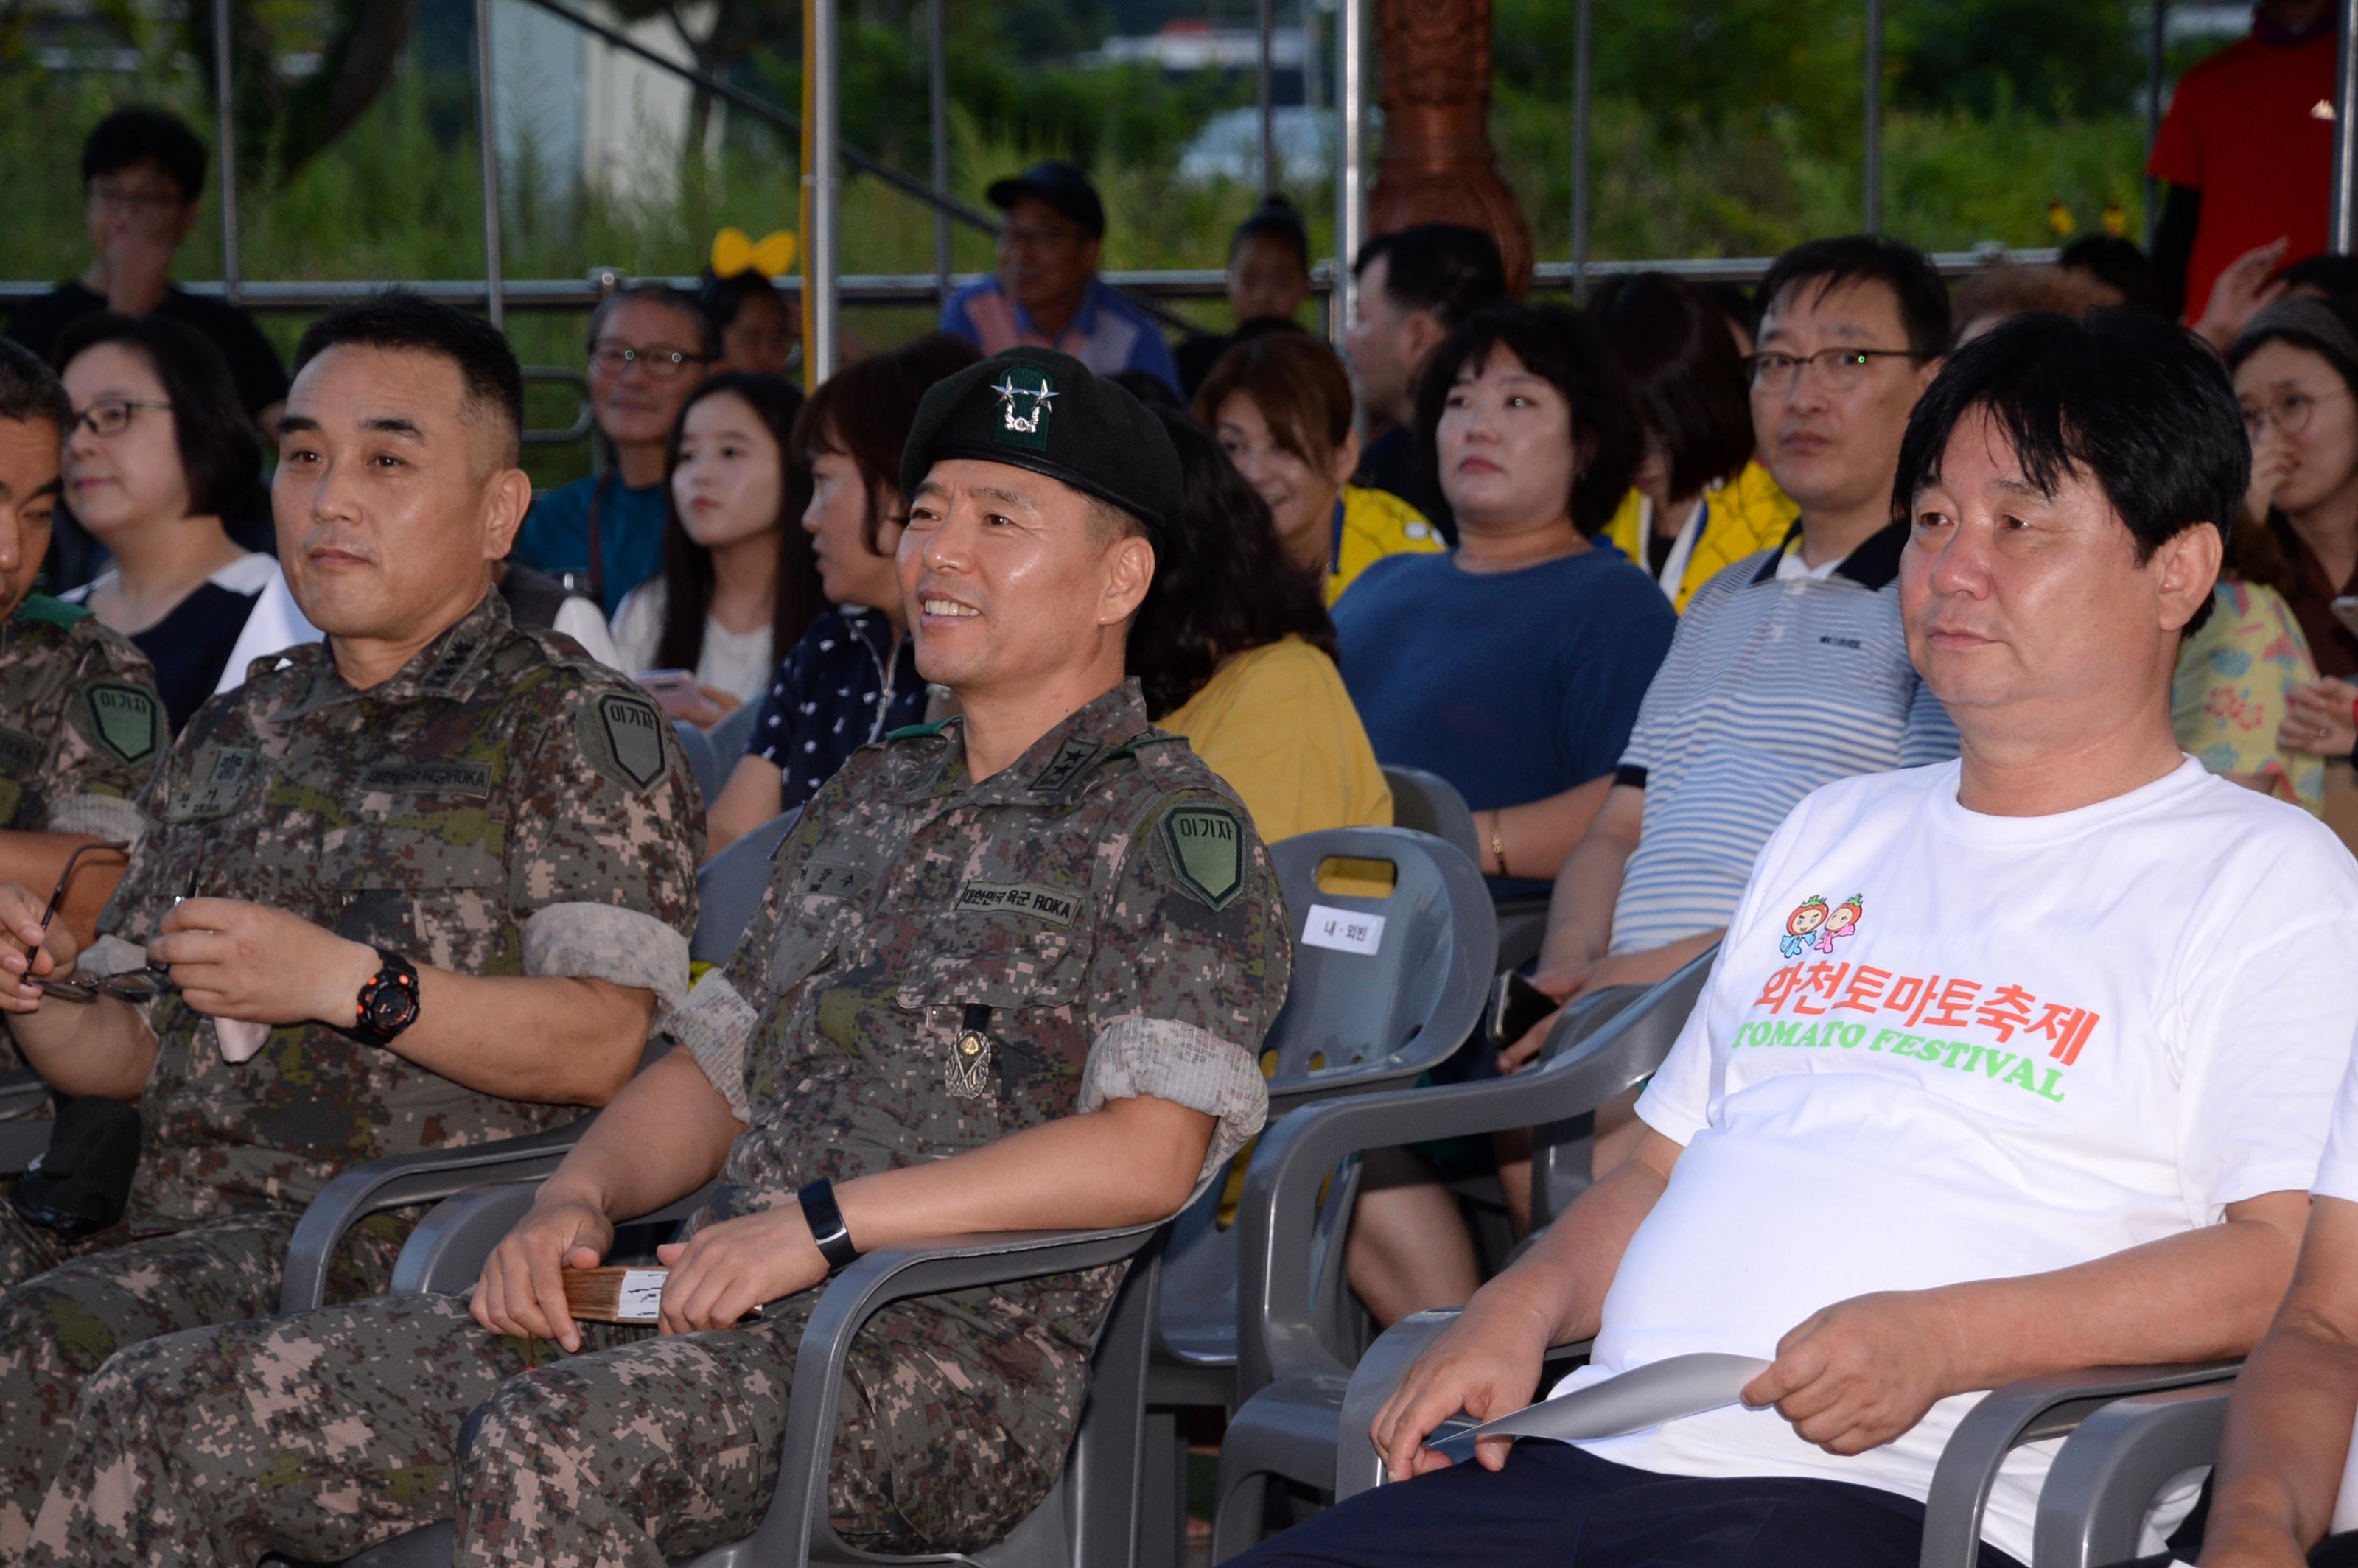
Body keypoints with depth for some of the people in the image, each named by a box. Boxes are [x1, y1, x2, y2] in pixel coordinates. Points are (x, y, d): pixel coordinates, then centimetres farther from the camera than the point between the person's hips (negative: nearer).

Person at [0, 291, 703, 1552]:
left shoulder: (574, 729, 4)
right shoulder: (235, 737, 25)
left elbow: (610, 1045, -9)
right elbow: (124, 1049, 25)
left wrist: (350, 984, -18)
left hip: (411, 1243, -6)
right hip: (173, 1228, 6)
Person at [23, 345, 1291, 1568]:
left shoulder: (1165, 826, 0)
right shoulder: (866, 803, 25)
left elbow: (1148, 1155, -14)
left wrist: (818, 1224, -16)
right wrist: (578, 1201, 5)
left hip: (957, 1353, -7)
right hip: (712, 1315, 7)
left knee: (553, 1451, -39)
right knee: (160, 1413, -8)